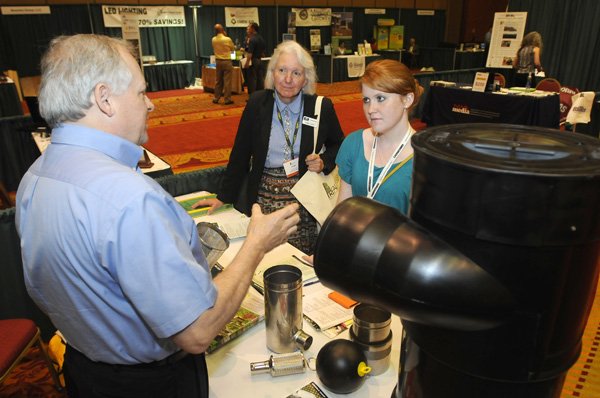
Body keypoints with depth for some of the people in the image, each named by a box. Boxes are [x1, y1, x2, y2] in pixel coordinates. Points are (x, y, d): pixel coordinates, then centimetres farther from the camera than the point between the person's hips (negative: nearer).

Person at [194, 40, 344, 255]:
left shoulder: (322, 107, -3)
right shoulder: (257, 103, -1)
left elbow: (338, 146, 13)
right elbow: (240, 154, 4)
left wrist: (324, 162, -8)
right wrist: (224, 196, 4)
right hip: (264, 199, 1)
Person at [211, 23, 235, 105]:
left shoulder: (213, 40, -1)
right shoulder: (227, 39, -14)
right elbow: (233, 48, 3)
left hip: (218, 61, 5)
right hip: (227, 61, -5)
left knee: (218, 81, 13)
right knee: (227, 81, -1)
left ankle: (216, 98, 17)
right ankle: (227, 99, -1)